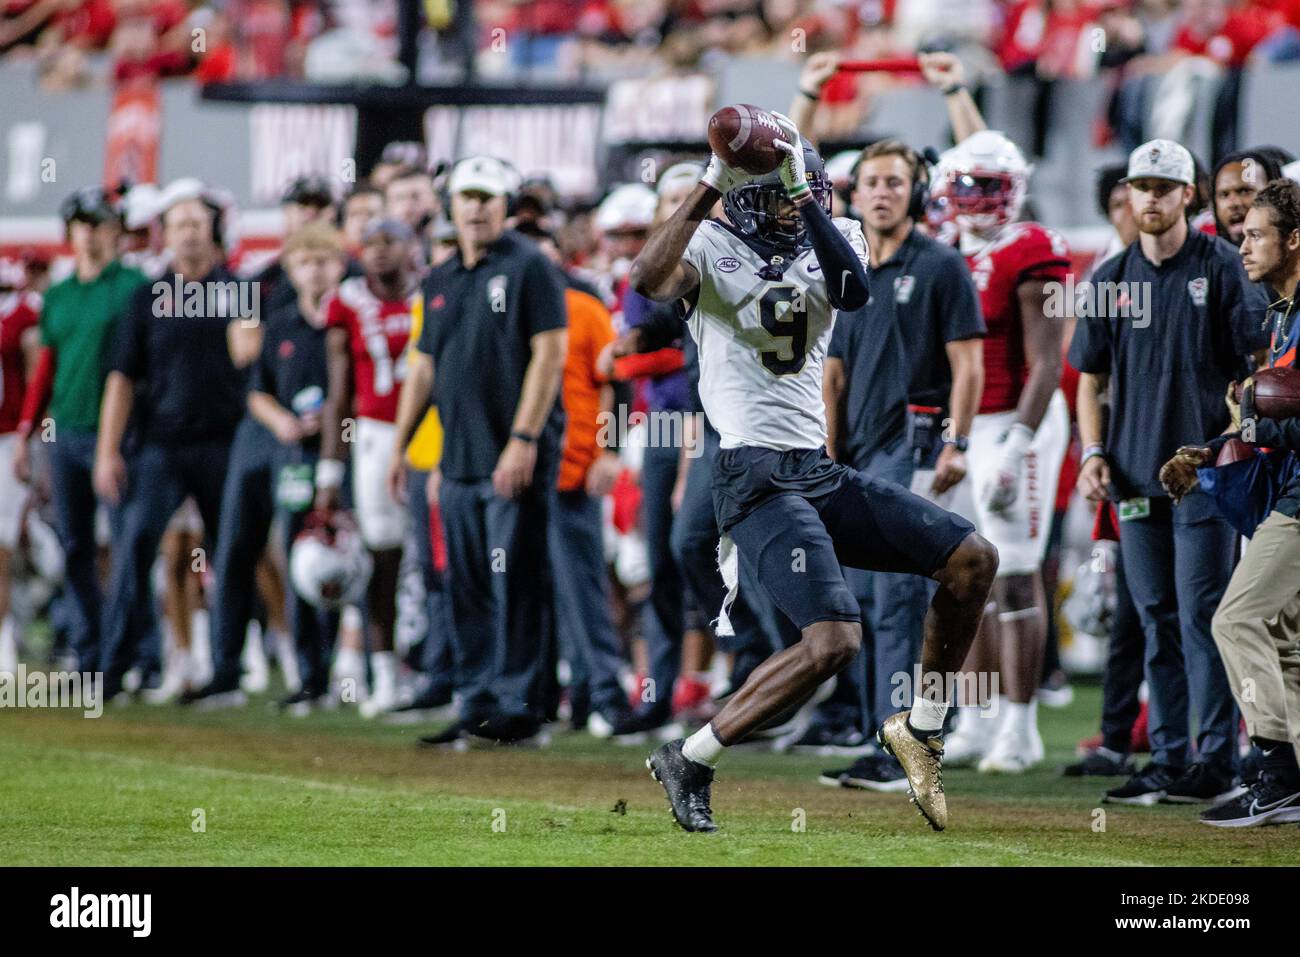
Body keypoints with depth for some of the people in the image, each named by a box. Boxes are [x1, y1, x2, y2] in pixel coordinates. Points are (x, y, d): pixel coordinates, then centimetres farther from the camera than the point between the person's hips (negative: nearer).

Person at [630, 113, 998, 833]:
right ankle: (688, 762, -9)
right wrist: (712, 185, -24)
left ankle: (920, 729, 17)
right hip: (756, 477, -7)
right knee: (834, 640, -21)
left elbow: (855, 291, -13)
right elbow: (649, 281, -25)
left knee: (973, 559, 3)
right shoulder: (714, 247, -2)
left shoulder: (826, 246, 11)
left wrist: (805, 191, -20)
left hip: (820, 471, 7)